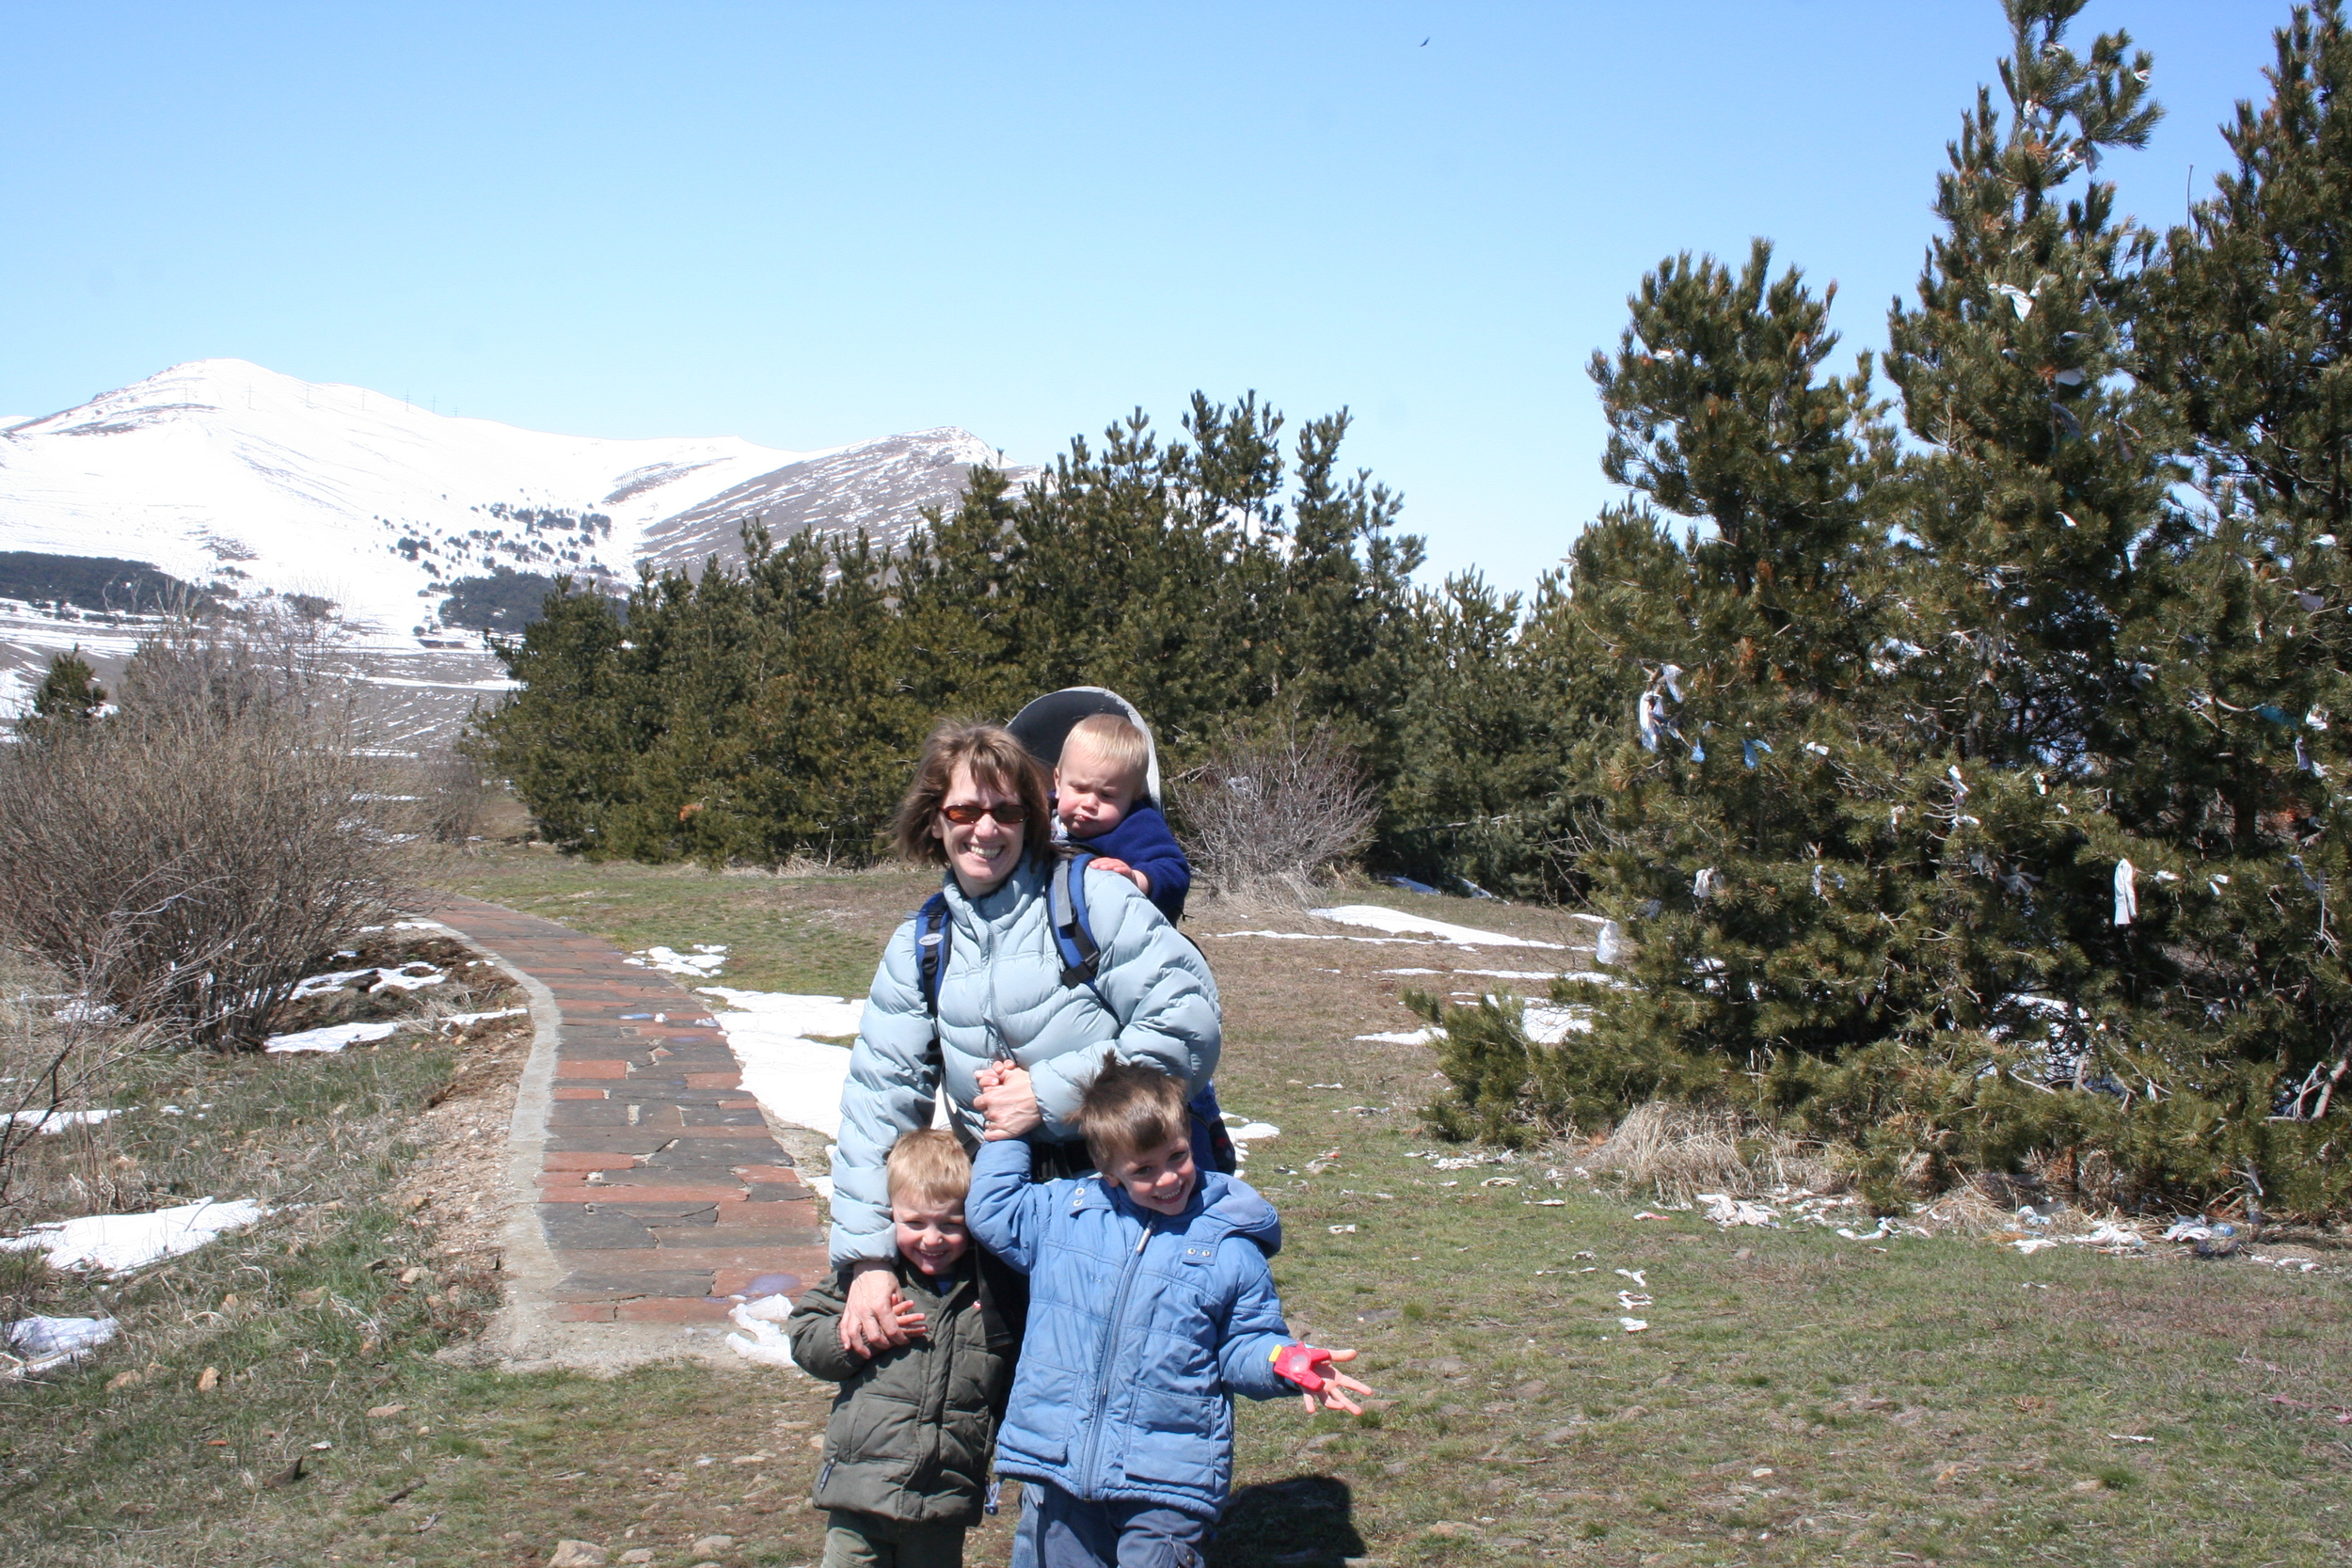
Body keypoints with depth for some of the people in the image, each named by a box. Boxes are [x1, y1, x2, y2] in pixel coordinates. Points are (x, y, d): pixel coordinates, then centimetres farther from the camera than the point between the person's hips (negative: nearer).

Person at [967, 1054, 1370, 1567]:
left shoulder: (1232, 1246, -1)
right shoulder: (1063, 1212, 5)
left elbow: (1244, 1344, 6)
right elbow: (989, 1209, 18)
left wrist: (1282, 1360, -14)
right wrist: (1003, 1136, 10)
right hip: (1057, 1466, 3)